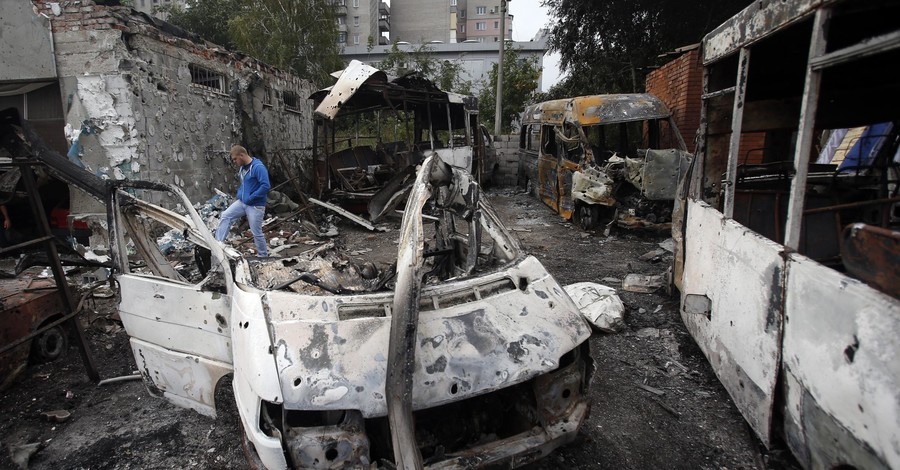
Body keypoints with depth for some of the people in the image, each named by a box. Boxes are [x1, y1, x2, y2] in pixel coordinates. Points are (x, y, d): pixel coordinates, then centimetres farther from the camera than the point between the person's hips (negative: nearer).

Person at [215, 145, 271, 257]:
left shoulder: (258, 167, -20)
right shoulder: (242, 167, 8)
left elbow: (266, 186, -28)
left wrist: (250, 198, -21)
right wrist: (239, 193, 9)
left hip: (255, 206, -8)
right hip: (242, 202, 8)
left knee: (256, 232, 0)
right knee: (226, 216, 0)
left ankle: (263, 256, 16)